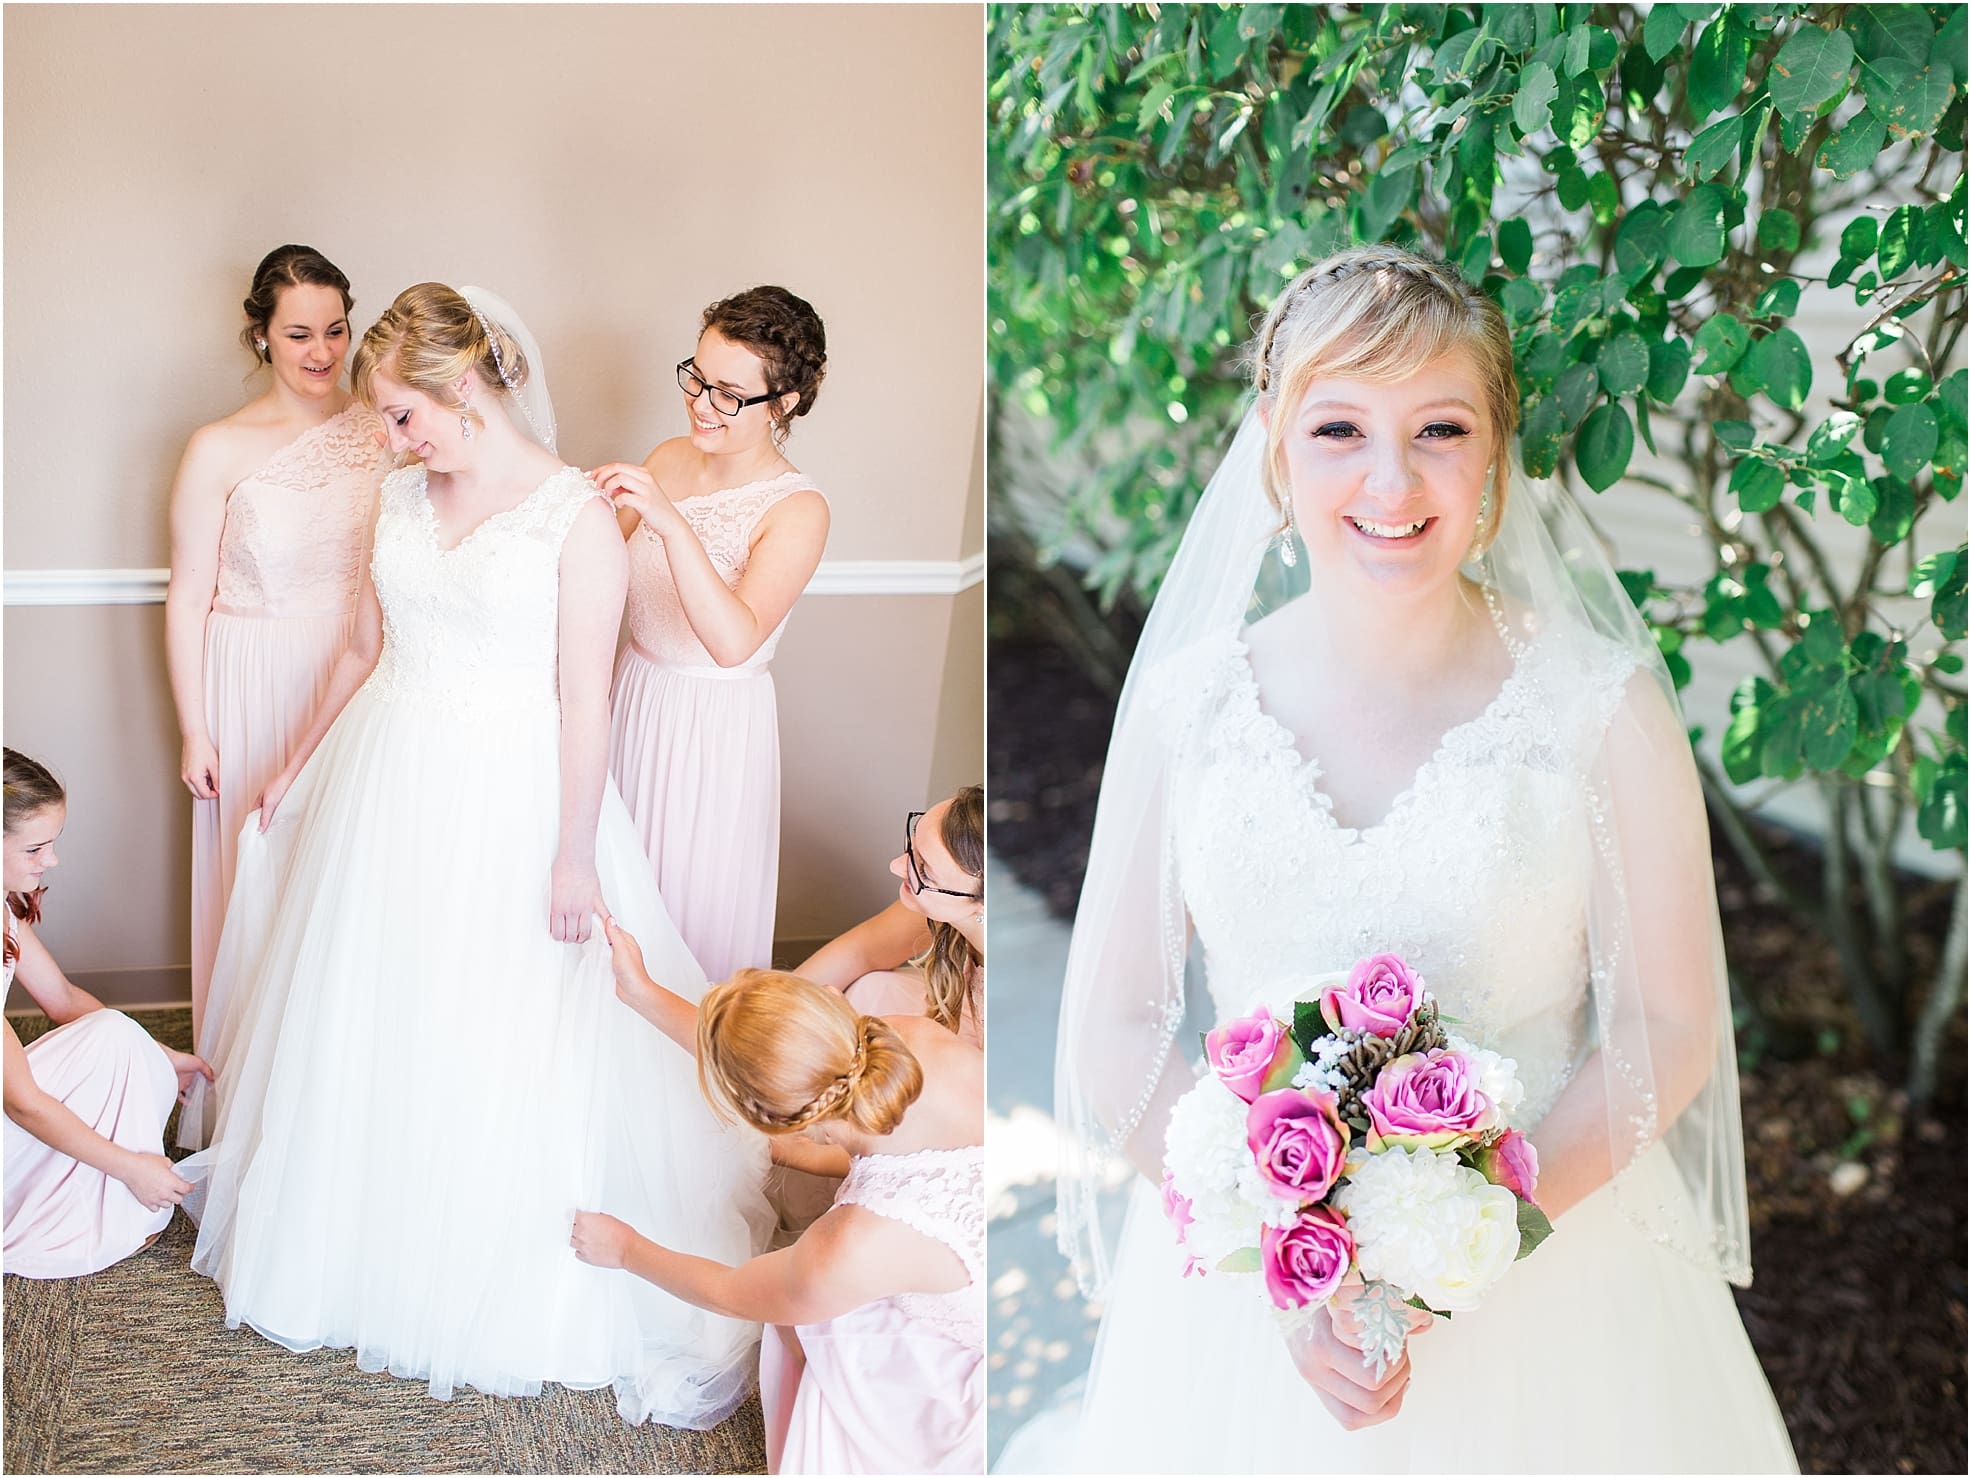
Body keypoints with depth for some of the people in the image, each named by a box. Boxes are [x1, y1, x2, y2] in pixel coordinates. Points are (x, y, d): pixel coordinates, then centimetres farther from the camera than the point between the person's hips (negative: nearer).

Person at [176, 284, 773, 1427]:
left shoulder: (577, 511, -14)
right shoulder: (404, 497, 4)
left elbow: (585, 696, -14)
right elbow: (366, 652, 14)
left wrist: (572, 853, -13)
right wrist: (301, 767, 18)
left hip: (510, 800, -6)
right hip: (385, 783, 6)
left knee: (503, 1046, 5)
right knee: (368, 1026, 16)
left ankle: (510, 1277, 25)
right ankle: (367, 1240, 37)